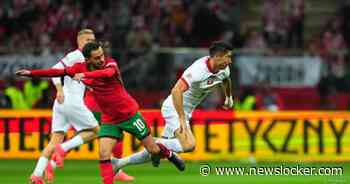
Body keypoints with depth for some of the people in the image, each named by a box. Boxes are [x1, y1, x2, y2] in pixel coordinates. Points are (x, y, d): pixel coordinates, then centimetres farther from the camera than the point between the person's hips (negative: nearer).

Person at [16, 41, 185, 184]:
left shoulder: (110, 64, -18)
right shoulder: (81, 68, -6)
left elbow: (108, 72, -42)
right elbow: (59, 72, 0)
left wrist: (84, 75, -57)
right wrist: (31, 73, -5)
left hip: (129, 114, -3)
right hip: (109, 119, 3)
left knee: (153, 150, 7)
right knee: (104, 154, -17)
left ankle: (168, 153, 40)